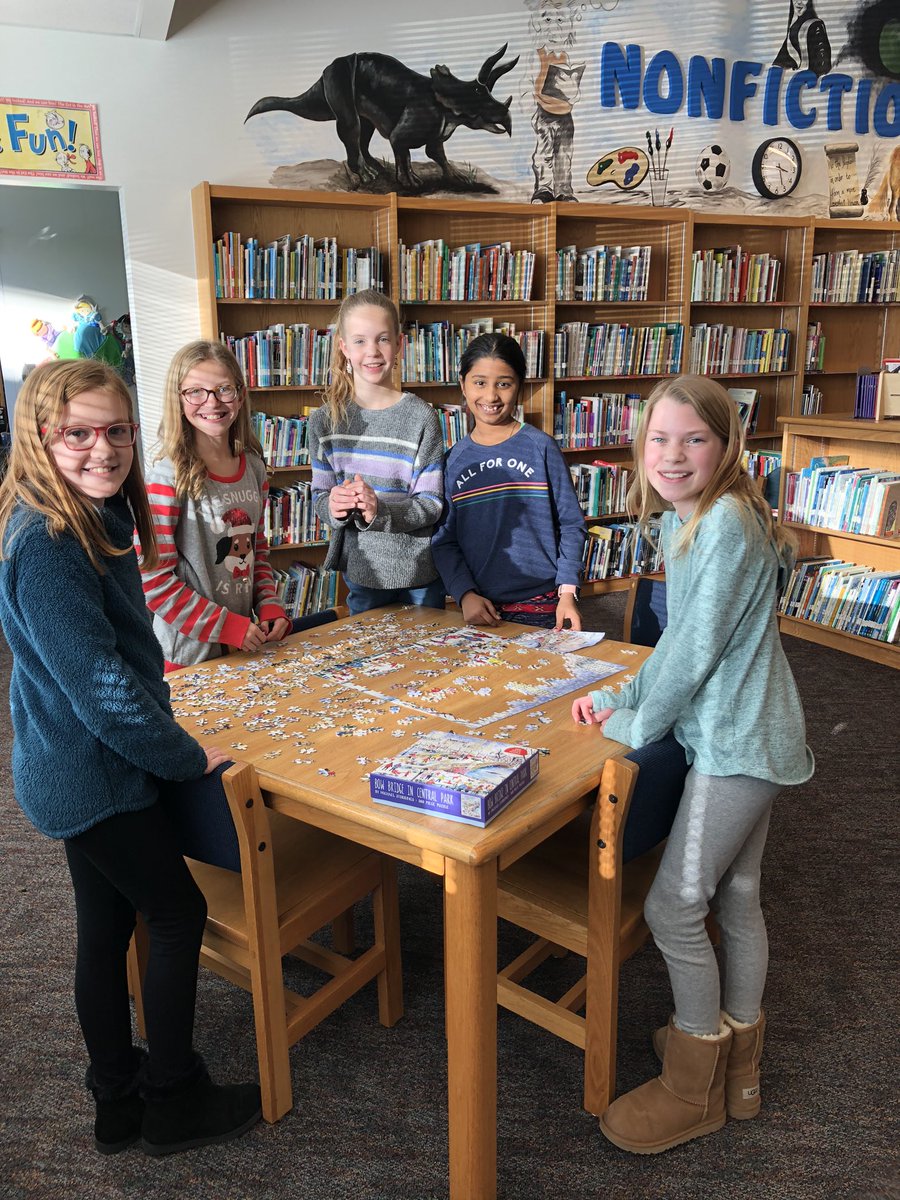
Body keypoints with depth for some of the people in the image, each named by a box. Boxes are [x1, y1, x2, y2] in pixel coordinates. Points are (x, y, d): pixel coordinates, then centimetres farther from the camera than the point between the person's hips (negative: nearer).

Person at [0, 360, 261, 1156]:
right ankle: (175, 1105, 24)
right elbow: (99, 685, -26)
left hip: (82, 767, 9)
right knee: (180, 916, 5)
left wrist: (163, 725, 8)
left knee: (107, 928, 18)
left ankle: (119, 1103, 36)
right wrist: (186, 756, -16)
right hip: (93, 775, -9)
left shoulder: (96, 517, 5)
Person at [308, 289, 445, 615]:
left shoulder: (421, 417, -9)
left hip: (419, 577, -2)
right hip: (359, 572, 2)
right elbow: (319, 496, 3)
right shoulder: (325, 420, -1)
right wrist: (332, 507, -20)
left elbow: (431, 505, -11)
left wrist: (379, 511, -28)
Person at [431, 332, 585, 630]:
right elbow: (444, 540, 3)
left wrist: (567, 592, -11)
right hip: (479, 608, 2)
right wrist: (465, 594, -10)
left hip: (541, 607, -2)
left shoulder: (540, 447, -3)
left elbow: (571, 524, -2)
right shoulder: (454, 459, 3)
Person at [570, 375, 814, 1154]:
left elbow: (701, 648, -21)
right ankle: (737, 1061, 38)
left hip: (735, 743, -9)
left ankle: (694, 1091, 20)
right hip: (746, 737, 10)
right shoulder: (687, 522, 10)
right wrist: (621, 697, 9)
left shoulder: (727, 522, -20)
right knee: (736, 896, 19)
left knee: (674, 907, -1)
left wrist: (637, 725, -10)